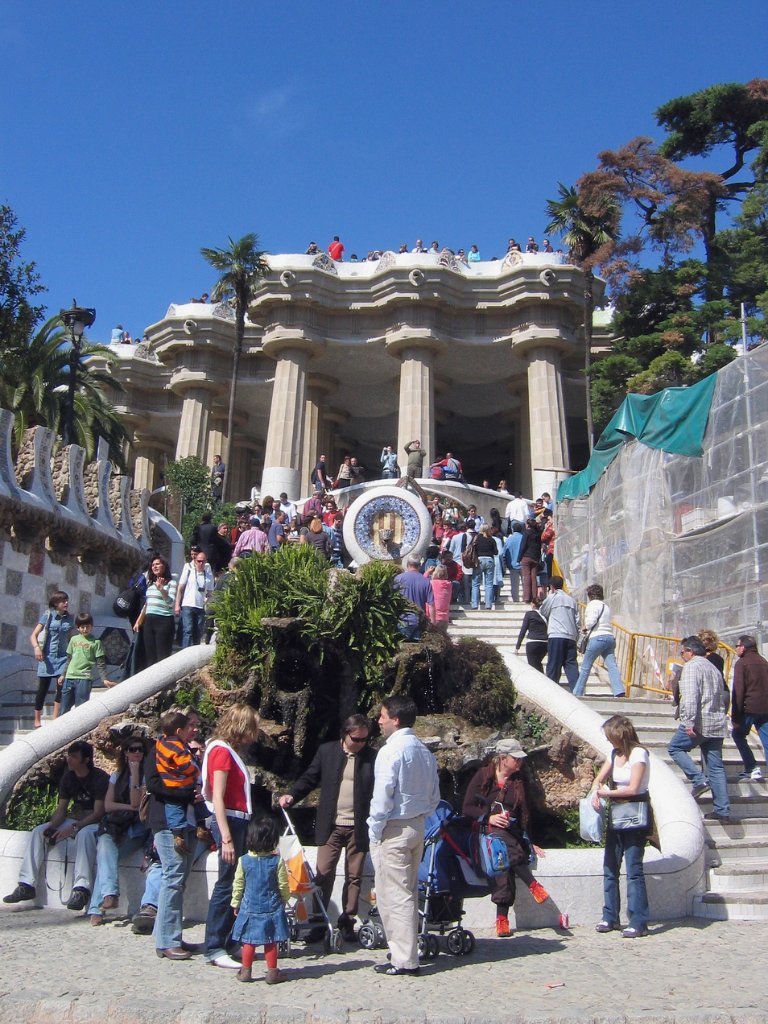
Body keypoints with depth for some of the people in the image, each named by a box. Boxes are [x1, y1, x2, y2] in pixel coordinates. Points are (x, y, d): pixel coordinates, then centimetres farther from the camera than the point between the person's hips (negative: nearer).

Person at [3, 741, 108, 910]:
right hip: (74, 818, 7)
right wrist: (52, 826, -16)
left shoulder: (100, 778, -16)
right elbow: (61, 809, 5)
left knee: (84, 833, -40)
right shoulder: (68, 778, 4)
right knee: (38, 831, -10)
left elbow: (98, 812, -21)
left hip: (96, 821, -7)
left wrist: (73, 828, -31)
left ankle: (81, 887, -46)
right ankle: (26, 885, -11)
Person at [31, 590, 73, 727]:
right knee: (43, 689, 4)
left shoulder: (69, 619, 7)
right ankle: (37, 720, 17)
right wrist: (36, 648, -21)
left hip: (63, 658, 3)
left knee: (62, 688, -6)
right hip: (47, 657, -3)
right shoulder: (47, 616, -2)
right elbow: (33, 635, -4)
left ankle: (55, 719, 2)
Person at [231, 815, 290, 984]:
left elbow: (238, 885, 1)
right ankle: (272, 972, 13)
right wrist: (284, 900, 15)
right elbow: (283, 886, -4)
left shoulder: (244, 860, -7)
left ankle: (246, 971, 18)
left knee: (249, 941, 11)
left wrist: (236, 904, 14)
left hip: (249, 907, 1)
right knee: (271, 942, 8)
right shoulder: (277, 861, -11)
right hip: (272, 907, -1)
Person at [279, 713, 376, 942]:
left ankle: (348, 921, 22)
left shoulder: (372, 757, -2)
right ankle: (318, 922, 12)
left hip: (358, 828, 0)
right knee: (323, 874, 1)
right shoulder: (326, 751, 3)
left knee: (354, 876, 8)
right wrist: (292, 795, -9)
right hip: (330, 826, 1)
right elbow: (310, 778, 7)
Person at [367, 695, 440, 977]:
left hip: (393, 830, -8)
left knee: (394, 895, 0)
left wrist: (374, 832, -8)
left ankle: (404, 960, 4)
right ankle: (406, 950, 28)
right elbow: (434, 797, 12)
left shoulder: (391, 752, -17)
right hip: (418, 827, 8)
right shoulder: (425, 753, 8)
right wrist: (419, 817, 16)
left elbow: (382, 797, -18)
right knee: (409, 892, 18)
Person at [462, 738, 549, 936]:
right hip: (485, 830, -2)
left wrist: (528, 841, 4)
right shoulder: (483, 776, 2)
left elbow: (524, 814, 14)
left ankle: (502, 917, -27)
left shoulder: (520, 781, 12)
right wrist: (489, 817, -14)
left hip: (510, 832, 2)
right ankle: (533, 884, -31)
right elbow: (467, 808, 1)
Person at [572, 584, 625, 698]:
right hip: (610, 637, 7)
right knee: (612, 666, -3)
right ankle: (619, 692, -17)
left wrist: (585, 628, 4)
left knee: (585, 667, 3)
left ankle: (577, 693, 8)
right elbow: (606, 623, 17)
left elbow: (591, 621, -15)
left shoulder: (593, 604, -1)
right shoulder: (606, 606, 22)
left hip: (597, 638, -7)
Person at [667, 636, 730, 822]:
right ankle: (723, 811, 8)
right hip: (718, 723, 8)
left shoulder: (691, 666, -7)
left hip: (699, 722, -8)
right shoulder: (714, 668, 20)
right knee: (716, 767, 9)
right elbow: (723, 696, 24)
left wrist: (689, 722, -22)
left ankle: (699, 780, -6)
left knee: (675, 748, 9)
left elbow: (690, 696, -19)